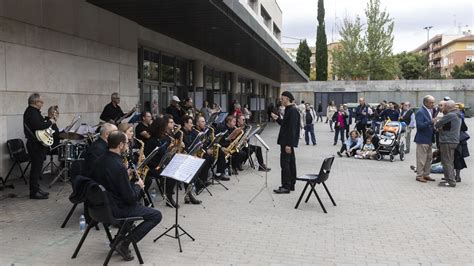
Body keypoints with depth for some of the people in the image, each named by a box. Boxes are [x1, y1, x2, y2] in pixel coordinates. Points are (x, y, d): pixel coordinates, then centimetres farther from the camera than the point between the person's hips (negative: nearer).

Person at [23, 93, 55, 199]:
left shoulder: (33, 111, 16)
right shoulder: (31, 112, -16)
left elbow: (40, 123, 22)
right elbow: (38, 126, -30)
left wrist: (49, 120, 11)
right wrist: (50, 122, -16)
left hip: (37, 144, 11)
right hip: (35, 144, -11)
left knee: (37, 167, 15)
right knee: (36, 168, -6)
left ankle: (36, 189, 24)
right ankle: (34, 192, -1)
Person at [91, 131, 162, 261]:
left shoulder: (100, 161, 0)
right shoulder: (119, 166, -26)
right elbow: (130, 198, -23)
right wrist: (138, 185, -4)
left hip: (102, 204, 9)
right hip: (116, 210, -9)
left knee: (138, 202, 33)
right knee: (156, 215, -1)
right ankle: (125, 243, -5)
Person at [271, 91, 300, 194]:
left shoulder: (293, 110, -17)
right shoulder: (289, 109, 14)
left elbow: (292, 129, -22)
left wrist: (289, 144, -24)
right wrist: (277, 119, 11)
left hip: (288, 141, -10)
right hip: (287, 141, 10)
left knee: (285, 163, -7)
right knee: (290, 163, 14)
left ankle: (286, 187, -2)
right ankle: (291, 185, 21)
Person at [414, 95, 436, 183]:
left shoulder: (430, 111, 13)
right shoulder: (420, 112, -15)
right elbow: (420, 125, -23)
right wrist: (430, 122, -29)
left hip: (429, 139, 9)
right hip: (422, 139, -9)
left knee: (429, 158, 15)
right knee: (421, 159, -3)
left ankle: (426, 174, 24)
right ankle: (419, 175, 6)